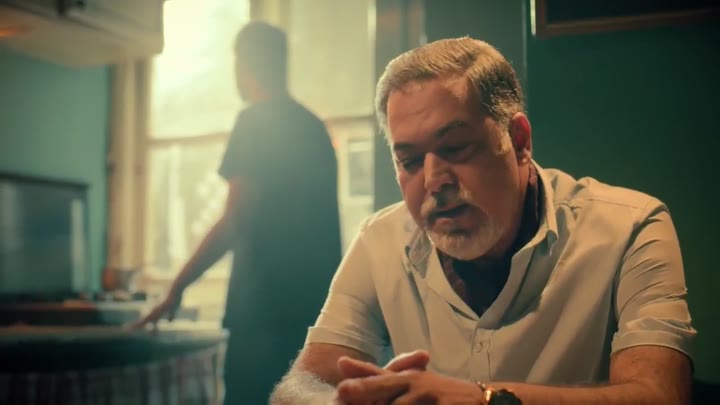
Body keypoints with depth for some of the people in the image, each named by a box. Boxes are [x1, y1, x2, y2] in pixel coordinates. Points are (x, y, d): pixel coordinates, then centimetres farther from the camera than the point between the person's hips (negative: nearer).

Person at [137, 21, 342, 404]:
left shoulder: (256, 122, -8)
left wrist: (178, 285, -7)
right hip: (314, 302, 8)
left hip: (267, 304, -8)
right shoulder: (314, 126, 14)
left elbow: (235, 222, -15)